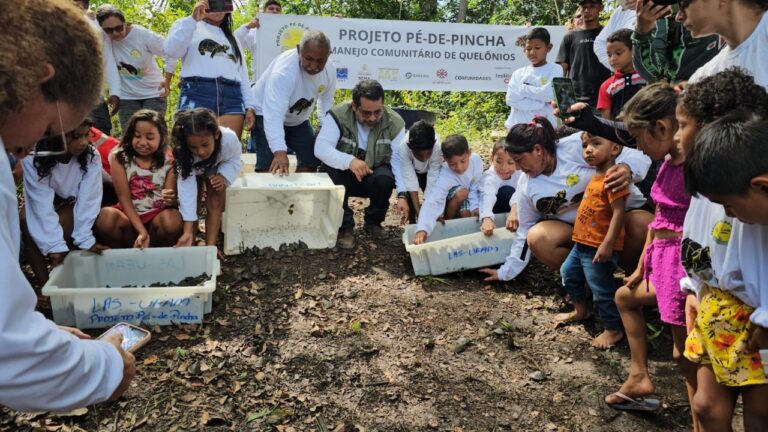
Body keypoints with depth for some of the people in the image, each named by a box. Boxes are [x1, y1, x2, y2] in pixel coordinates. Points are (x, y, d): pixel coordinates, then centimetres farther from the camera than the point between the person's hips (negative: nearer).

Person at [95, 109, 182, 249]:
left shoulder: (169, 161, -3)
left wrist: (171, 201, -32)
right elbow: (124, 198, -10)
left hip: (157, 216, 0)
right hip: (129, 216, 0)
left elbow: (171, 200, -4)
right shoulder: (119, 157, -4)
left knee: (173, 220, -34)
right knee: (106, 218, -32)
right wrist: (142, 232, -23)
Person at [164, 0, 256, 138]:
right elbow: (171, 50, -2)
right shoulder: (188, 26, 19)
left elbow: (243, 74, 23)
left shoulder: (232, 38, 32)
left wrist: (249, 106, 10)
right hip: (197, 94, -3)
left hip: (232, 97, 4)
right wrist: (193, 19, -5)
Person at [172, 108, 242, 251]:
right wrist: (187, 231, -45)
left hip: (217, 168, 0)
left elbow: (235, 161, -20)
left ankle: (210, 245, -7)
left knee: (215, 204, -11)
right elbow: (187, 189, -40)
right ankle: (190, 245, -1)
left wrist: (223, 176, -41)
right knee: (193, 202, -13)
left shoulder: (229, 139, -42)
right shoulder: (182, 153, -40)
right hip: (193, 170, 0)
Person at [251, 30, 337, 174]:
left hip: (298, 118, 6)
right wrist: (279, 151, -57)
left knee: (311, 159, 7)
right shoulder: (283, 71, -38)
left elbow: (326, 100, 2)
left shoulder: (329, 70, -18)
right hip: (267, 114, -6)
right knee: (269, 166, -18)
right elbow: (274, 115, -47)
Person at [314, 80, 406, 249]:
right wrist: (349, 161, -48)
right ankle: (345, 226, -14)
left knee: (385, 178, -32)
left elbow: (399, 160, -18)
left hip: (374, 177, 1)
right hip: (344, 176, -1)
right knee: (331, 171, -33)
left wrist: (402, 194, -32)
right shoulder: (339, 115, -21)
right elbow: (321, 148, -31)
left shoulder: (395, 122, -15)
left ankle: (373, 222, -2)